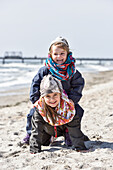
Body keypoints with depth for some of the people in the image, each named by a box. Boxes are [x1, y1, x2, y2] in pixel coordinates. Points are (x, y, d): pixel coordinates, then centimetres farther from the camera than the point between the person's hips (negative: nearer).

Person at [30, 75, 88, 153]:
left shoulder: (68, 106, -38)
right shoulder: (39, 108, -37)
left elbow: (74, 128, -32)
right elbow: (36, 130, -33)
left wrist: (79, 147, -34)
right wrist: (35, 149, -38)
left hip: (64, 128, 0)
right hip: (48, 130, 0)